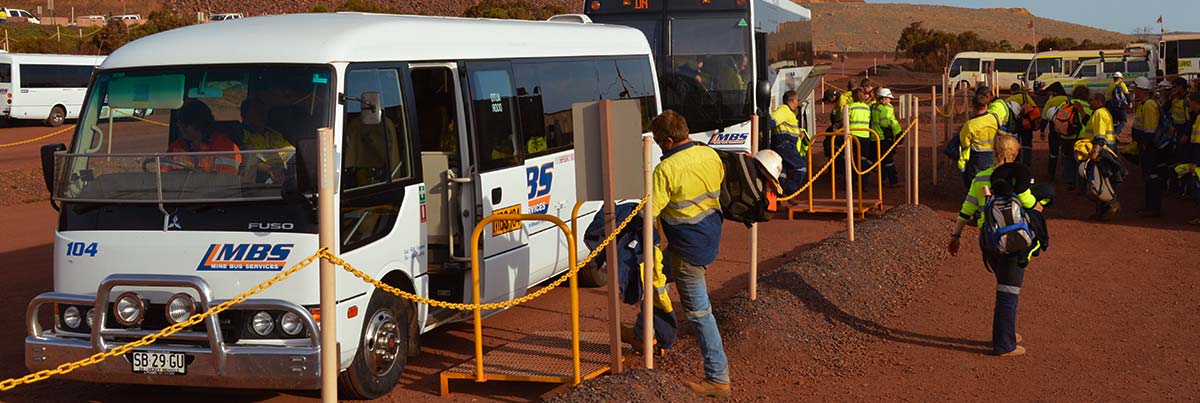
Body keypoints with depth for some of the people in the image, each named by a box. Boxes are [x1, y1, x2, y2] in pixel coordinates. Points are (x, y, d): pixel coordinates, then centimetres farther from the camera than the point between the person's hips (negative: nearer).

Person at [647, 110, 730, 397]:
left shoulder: (666, 169, -22)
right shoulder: (710, 155, 1)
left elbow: (650, 212, -22)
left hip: (688, 250, -9)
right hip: (711, 239, 9)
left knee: (698, 312, -1)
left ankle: (718, 378, 5)